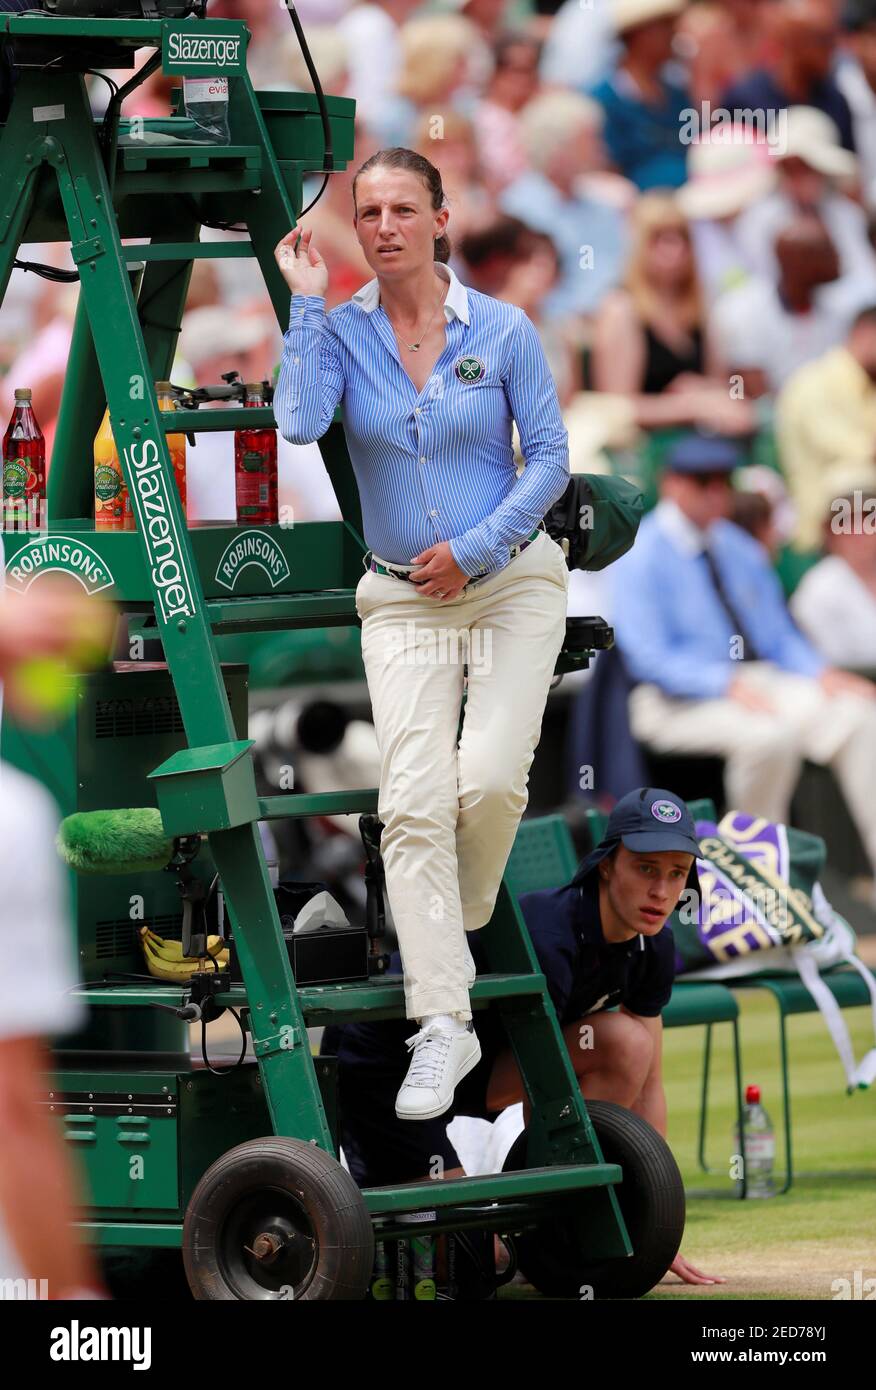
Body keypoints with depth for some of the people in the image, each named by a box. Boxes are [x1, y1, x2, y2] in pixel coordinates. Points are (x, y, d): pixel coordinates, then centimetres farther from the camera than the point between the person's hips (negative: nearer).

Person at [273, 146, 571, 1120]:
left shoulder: (502, 331, -3)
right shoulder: (341, 331, -1)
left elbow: (550, 459, -1)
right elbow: (298, 424, -20)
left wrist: (472, 549, -11)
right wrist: (308, 301, -15)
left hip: (512, 581, -1)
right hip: (404, 601, 1)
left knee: (490, 777, -17)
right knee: (413, 800, -11)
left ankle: (455, 919, 15)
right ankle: (442, 1024, -13)